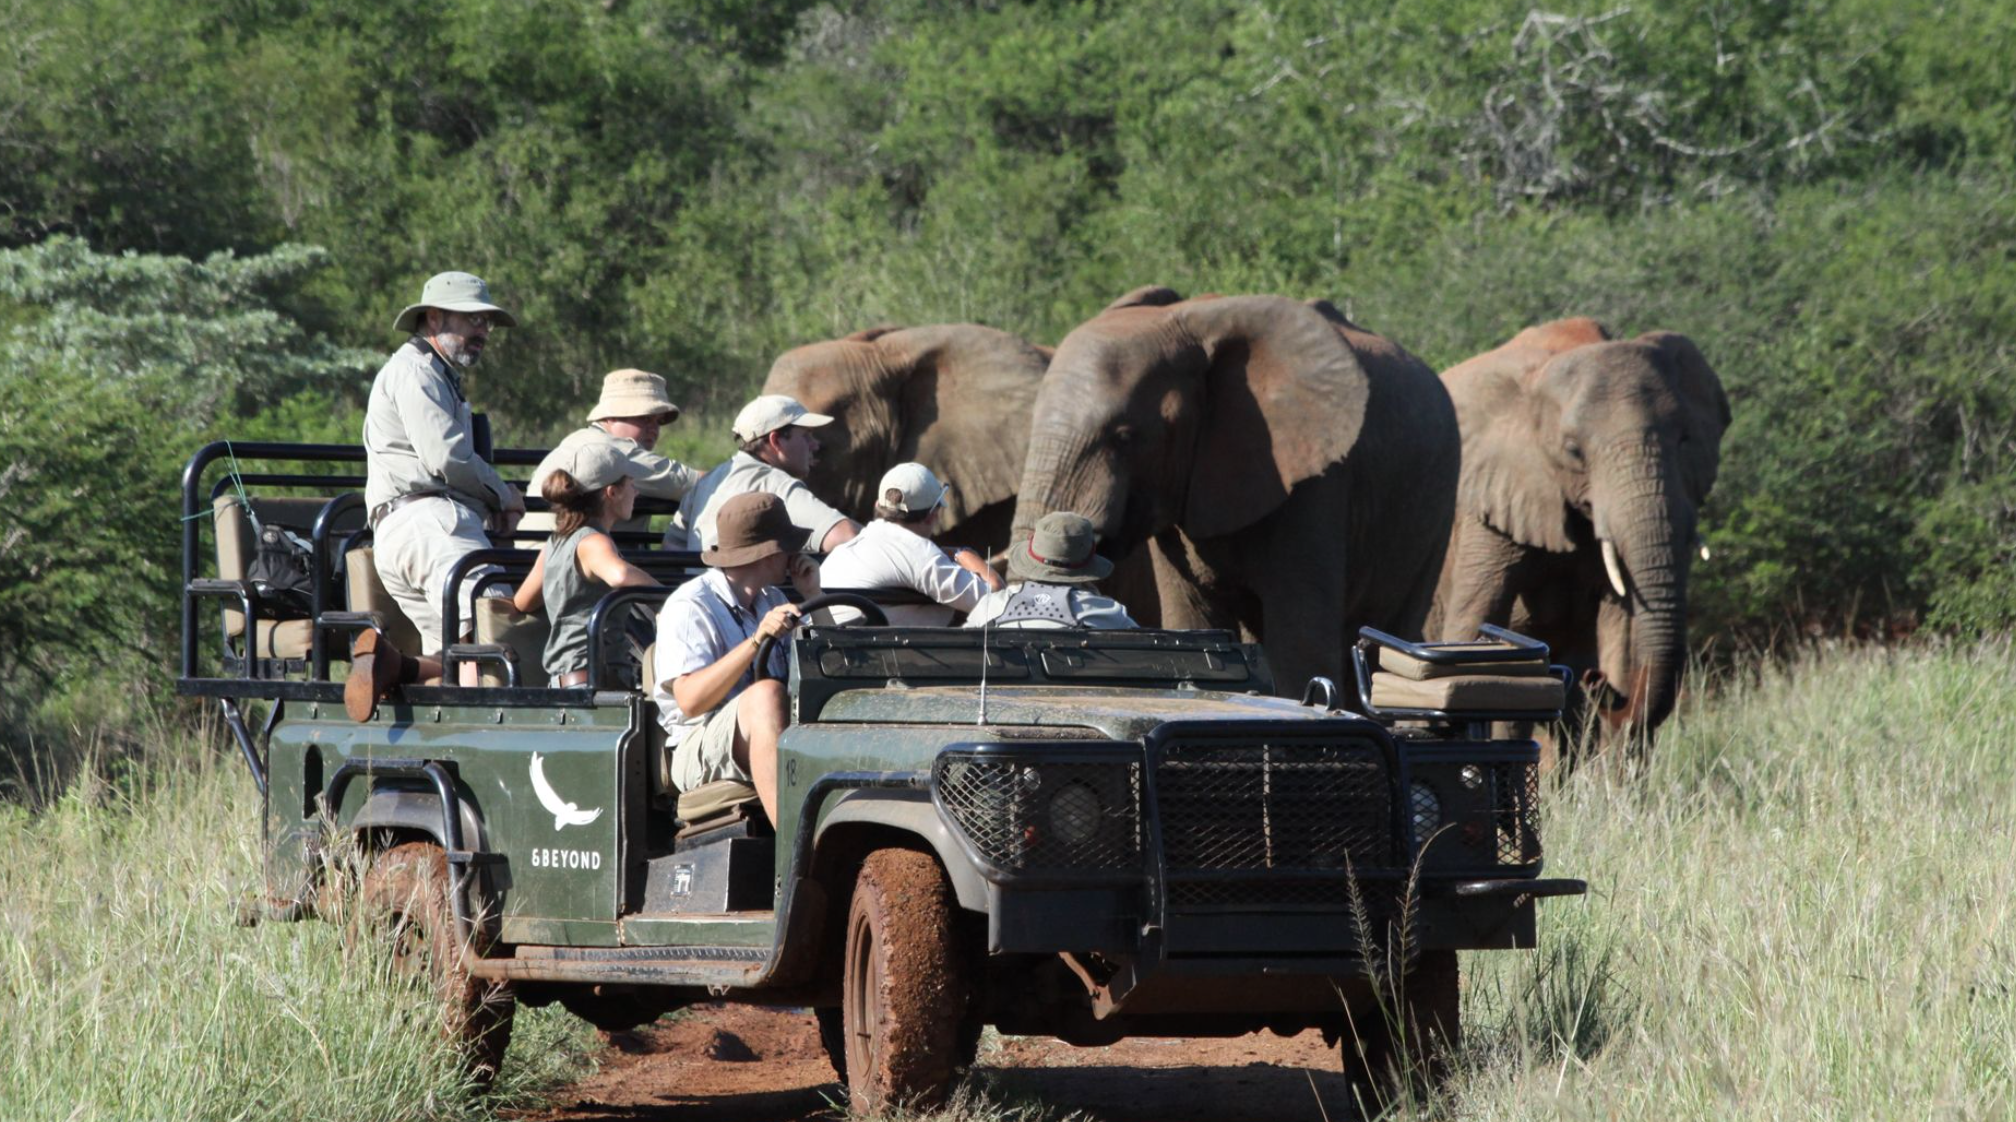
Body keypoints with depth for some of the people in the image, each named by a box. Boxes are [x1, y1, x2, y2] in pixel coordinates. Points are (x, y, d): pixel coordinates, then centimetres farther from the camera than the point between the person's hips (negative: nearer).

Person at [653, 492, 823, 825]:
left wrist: (813, 597, 15)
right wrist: (758, 640, -25)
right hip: (699, 752, -7)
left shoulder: (771, 600, 21)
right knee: (766, 693, -36)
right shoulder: (689, 607, -4)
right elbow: (691, 700, -18)